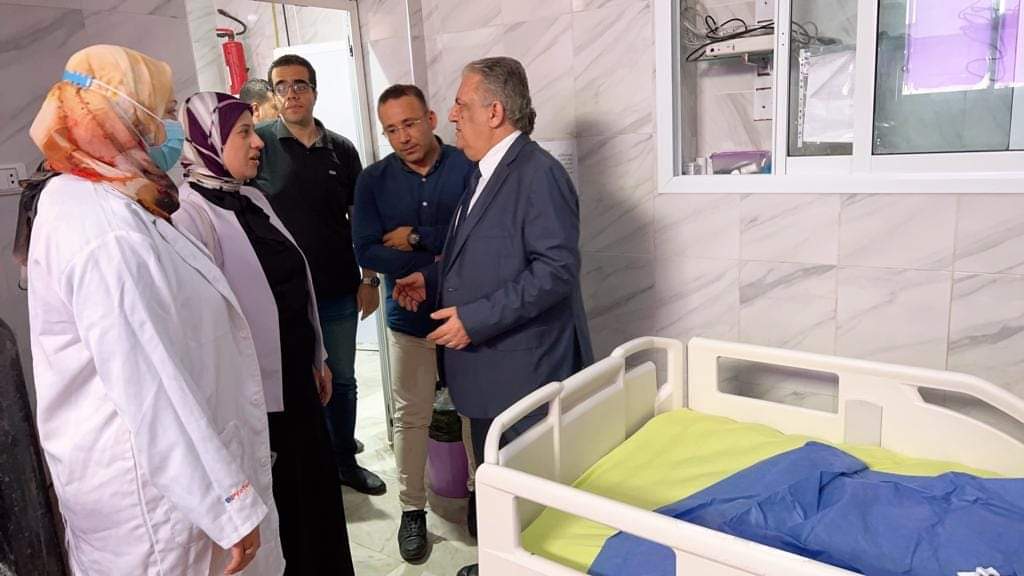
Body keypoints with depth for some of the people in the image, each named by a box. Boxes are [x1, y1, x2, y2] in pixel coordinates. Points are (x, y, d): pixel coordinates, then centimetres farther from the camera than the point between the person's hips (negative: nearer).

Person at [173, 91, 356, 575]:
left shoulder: (251, 199, 8)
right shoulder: (189, 214, -18)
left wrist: (317, 358, 17)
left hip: (295, 374, 8)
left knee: (315, 485, 20)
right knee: (277, 502, 11)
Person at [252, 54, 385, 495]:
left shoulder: (341, 150, 4)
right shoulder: (259, 143, -4)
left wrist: (369, 279, 4)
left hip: (339, 291, 3)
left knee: (341, 380, 15)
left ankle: (345, 460, 33)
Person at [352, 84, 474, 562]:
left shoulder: (468, 168, -8)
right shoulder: (373, 180, 0)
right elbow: (367, 252, -9)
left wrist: (415, 237, -13)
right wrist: (438, 261, -16)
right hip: (410, 314, 2)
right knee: (411, 415, 10)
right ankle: (413, 509, 26)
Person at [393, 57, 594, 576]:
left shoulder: (538, 173, -16)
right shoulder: (485, 173, 15)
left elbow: (556, 269, -23)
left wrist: (476, 318, -23)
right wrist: (432, 279, 10)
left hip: (524, 368, -9)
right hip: (486, 364, 9)